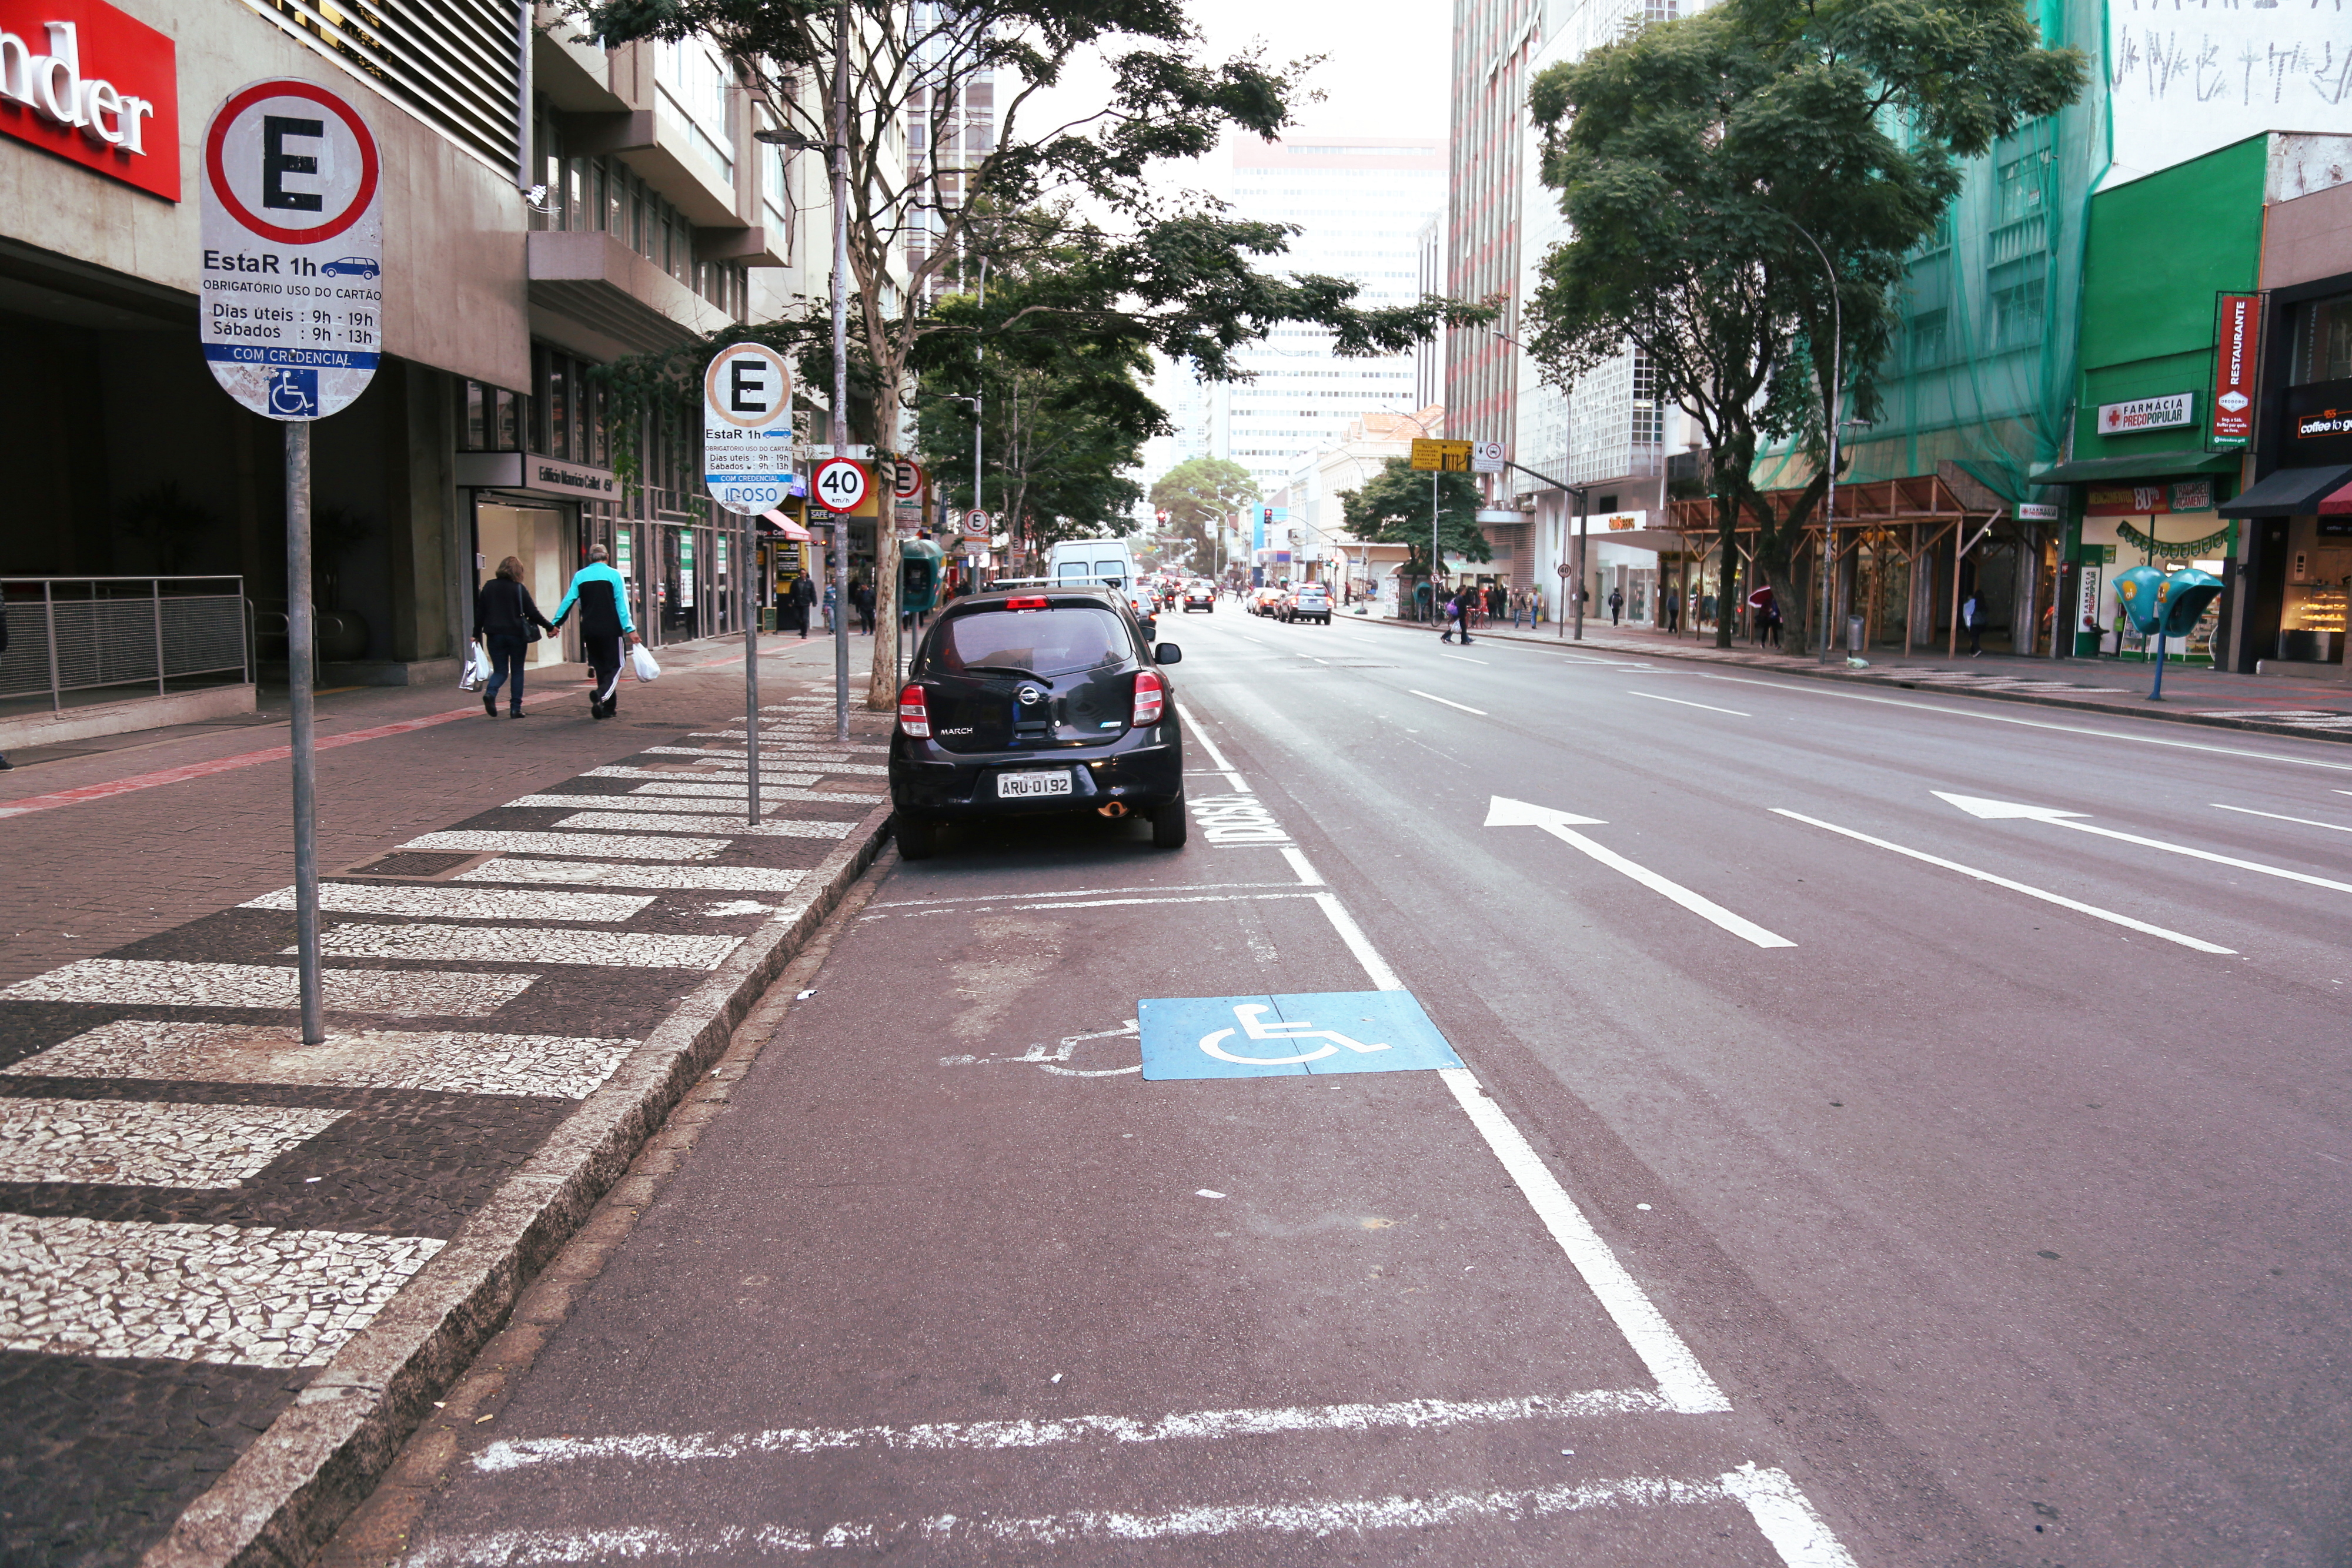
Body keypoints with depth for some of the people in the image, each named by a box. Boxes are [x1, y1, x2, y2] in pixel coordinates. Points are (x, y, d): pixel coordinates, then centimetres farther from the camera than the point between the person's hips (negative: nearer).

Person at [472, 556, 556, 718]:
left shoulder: (488, 587, 4)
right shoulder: (519, 589, -7)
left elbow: (480, 612, 6)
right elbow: (533, 613, -6)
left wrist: (477, 634, 15)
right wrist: (550, 627, 5)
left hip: (495, 635, 3)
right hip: (516, 635, -3)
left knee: (500, 670, 10)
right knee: (517, 671, 9)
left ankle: (490, 693, -19)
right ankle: (516, 708, 5)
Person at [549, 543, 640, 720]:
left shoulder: (580, 576, 6)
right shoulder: (613, 575, -3)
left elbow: (568, 601, 5)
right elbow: (621, 604, -8)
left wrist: (555, 624, 12)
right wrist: (630, 629, -10)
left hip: (589, 630, 4)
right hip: (610, 629, -4)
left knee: (600, 667, 12)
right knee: (615, 666, 2)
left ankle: (608, 708, 11)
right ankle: (601, 694, -25)